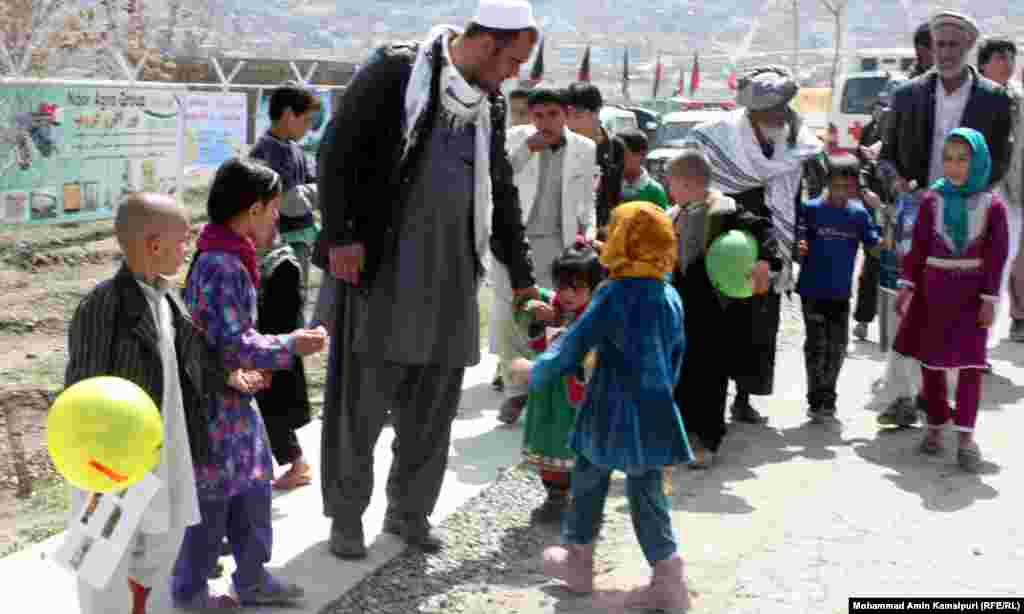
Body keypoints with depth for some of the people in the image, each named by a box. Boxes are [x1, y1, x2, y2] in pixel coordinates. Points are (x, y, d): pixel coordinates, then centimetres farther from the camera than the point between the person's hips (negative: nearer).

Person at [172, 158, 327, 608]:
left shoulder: (228, 260, 8)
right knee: (210, 504, 5)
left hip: (234, 401, 10)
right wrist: (290, 347, -17)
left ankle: (252, 579, 33)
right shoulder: (221, 267, -24)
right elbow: (233, 347, -25)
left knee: (252, 493, 19)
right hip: (214, 406, -10)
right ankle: (190, 594, 22)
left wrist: (278, 345, 12)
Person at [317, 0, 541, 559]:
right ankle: (346, 514, 17)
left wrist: (521, 275, 21)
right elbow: (340, 150, -8)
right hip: (382, 264, -5)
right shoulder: (396, 70, -6)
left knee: (434, 401, 8)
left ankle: (409, 509, 24)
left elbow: (501, 193, 20)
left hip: (452, 272, 6)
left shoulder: (489, 104, 12)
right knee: (363, 396, 1)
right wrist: (339, 235, -14)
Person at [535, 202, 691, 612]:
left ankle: (577, 560, 28)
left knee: (588, 480, 15)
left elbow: (575, 344, -12)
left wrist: (536, 373, 2)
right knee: (646, 490, 10)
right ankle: (668, 578, 4)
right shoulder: (671, 297, 5)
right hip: (653, 412, 5)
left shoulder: (613, 294, -13)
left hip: (612, 412, -4)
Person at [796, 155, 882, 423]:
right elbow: (797, 245, -4)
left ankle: (828, 399, 25)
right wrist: (799, 249, -28)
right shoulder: (811, 209, -8)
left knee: (837, 347, 10)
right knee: (817, 345, 1)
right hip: (812, 290, -3)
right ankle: (815, 401, 13)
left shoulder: (859, 213, 0)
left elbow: (877, 247, -1)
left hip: (841, 293, 3)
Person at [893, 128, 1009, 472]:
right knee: (929, 359, 8)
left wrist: (990, 298, -9)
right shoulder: (932, 200, -1)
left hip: (970, 291, -2)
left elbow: (996, 256, -5)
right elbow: (918, 248, 2)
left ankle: (966, 435, -2)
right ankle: (936, 427, 22)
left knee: (970, 361, -5)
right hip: (932, 287, 2)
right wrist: (907, 285, -3)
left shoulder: (992, 205, -5)